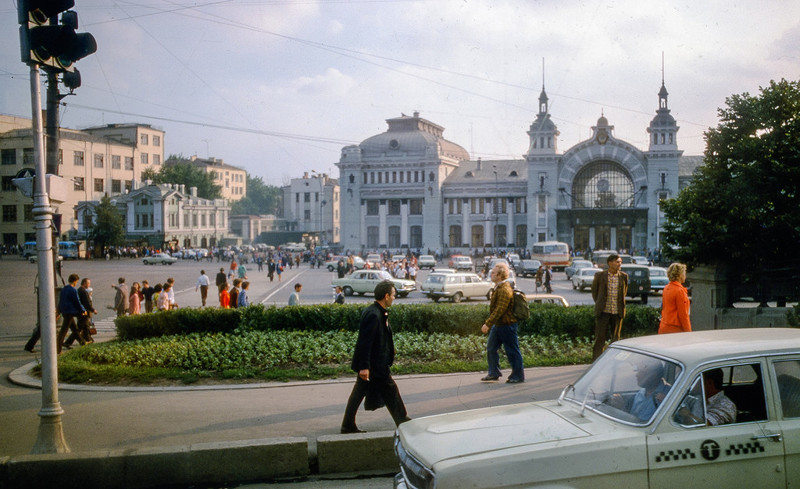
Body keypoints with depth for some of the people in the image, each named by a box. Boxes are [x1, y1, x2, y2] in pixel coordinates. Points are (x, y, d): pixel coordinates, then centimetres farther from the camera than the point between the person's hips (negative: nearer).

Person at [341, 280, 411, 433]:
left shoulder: (375, 312, 10)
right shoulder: (373, 315, -22)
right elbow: (365, 342, -25)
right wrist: (364, 366, -25)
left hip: (368, 365, 10)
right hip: (375, 366, -10)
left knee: (359, 392, 13)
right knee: (390, 391, 4)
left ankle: (348, 426, 19)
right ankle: (402, 422, 19)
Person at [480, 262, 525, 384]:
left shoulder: (505, 290, -22)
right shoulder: (498, 288, 11)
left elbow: (499, 310, -27)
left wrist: (488, 323, -27)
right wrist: (490, 324, 23)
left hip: (507, 325, -10)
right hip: (497, 324, 10)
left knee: (512, 351, 0)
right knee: (491, 348, 13)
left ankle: (518, 375, 11)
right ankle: (494, 373, 24)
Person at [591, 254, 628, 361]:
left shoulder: (624, 276, 2)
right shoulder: (600, 276, -4)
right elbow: (594, 291, 10)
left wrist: (620, 304, 14)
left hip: (618, 312, 2)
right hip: (603, 312, -2)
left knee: (616, 338, 9)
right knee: (600, 337, -1)